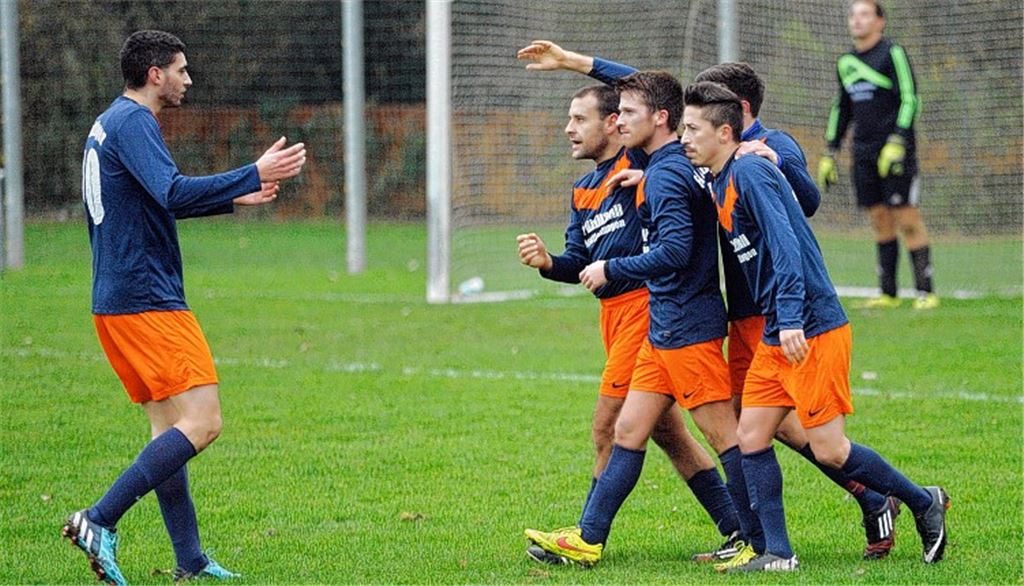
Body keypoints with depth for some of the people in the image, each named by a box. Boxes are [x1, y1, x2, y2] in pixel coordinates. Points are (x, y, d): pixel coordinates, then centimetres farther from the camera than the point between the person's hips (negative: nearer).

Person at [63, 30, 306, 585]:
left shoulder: (110, 123, 19)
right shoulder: (132, 122, -12)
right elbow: (173, 194, -26)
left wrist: (233, 197, 28)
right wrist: (254, 175, -26)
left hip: (117, 303, 11)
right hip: (146, 301, -11)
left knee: (168, 425, 12)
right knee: (202, 421, -13)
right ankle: (99, 522, -16)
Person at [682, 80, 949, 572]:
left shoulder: (749, 172, -14)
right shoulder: (720, 184, 13)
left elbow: (785, 245, -23)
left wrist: (791, 320, -28)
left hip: (813, 332, -9)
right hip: (776, 337, 9)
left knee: (829, 449, -5)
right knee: (751, 438, 2)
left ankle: (924, 503, 12)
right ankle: (777, 553, 5)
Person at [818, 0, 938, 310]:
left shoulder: (893, 54, -5)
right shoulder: (845, 62, 15)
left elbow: (910, 100, -10)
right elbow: (841, 109, 24)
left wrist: (896, 144, -19)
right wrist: (829, 153, 19)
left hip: (894, 153, -6)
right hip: (864, 153, 6)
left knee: (907, 220, -8)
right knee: (880, 221, 6)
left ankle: (926, 292, -6)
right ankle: (888, 294, 9)